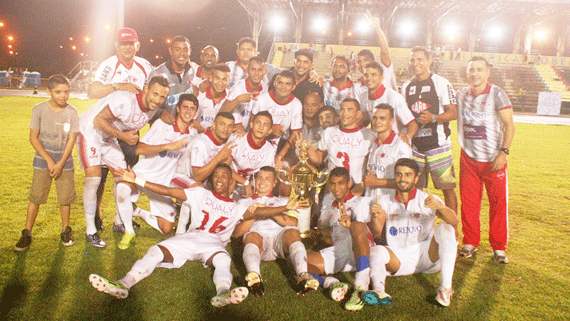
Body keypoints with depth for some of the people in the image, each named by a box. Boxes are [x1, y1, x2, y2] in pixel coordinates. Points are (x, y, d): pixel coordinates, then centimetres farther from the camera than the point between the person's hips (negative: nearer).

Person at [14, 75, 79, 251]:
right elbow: (33, 138, -6)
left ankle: (65, 230, 20)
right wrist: (49, 160, -12)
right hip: (43, 159, 0)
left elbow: (71, 140, -5)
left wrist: (60, 164, -10)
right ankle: (27, 233, 13)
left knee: (65, 197, 1)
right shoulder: (39, 109, -8)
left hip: (64, 160, 1)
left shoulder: (72, 111, -6)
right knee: (35, 196, -1)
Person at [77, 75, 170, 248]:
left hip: (109, 139, 8)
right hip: (89, 132, -8)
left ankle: (119, 222, 24)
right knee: (94, 178, -17)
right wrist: (123, 136, -28)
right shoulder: (125, 101, -34)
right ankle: (90, 231, -5)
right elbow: (98, 120, -27)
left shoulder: (151, 109, -8)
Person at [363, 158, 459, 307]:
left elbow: (455, 222, -17)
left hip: (427, 255, -1)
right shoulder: (385, 201, 5)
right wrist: (376, 217, -29)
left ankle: (446, 288, -29)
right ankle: (378, 290, -47)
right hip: (399, 258, 1)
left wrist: (440, 207, -39)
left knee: (445, 229, -24)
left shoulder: (427, 199, -1)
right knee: (375, 251, -25)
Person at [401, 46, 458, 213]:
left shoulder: (442, 83, -2)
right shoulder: (406, 87, 13)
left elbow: (453, 113, -7)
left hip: (438, 145, -4)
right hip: (414, 145, 5)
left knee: (448, 187, -1)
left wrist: (433, 118, -23)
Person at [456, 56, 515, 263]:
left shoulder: (496, 94, -7)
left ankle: (499, 247, 16)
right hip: (468, 158, 3)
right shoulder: (461, 95, 6)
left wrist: (503, 152, -16)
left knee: (498, 203, 2)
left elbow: (509, 125, -8)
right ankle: (470, 242, 22)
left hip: (493, 159, -3)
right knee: (468, 202, 6)